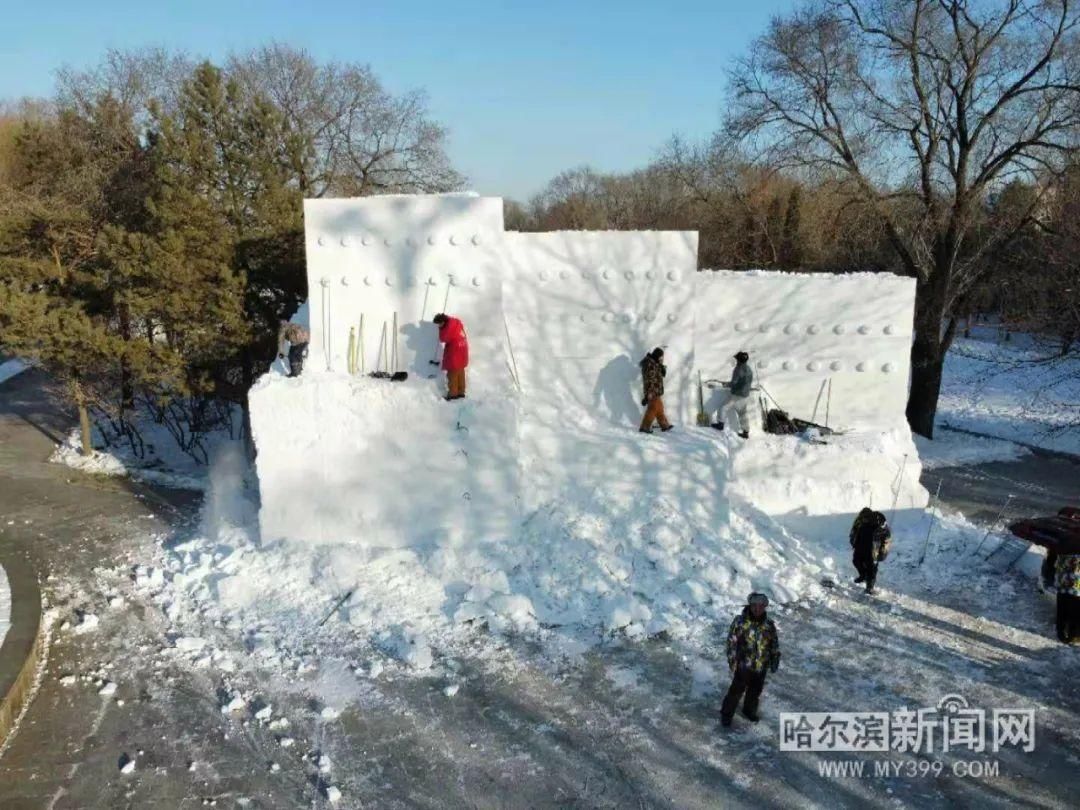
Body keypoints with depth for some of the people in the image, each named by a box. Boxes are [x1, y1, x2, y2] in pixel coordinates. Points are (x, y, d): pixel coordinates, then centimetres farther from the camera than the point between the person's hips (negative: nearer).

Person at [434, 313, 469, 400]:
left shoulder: (450, 326, -23)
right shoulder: (456, 321, 5)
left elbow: (443, 338, -16)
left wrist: (441, 328, -5)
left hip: (455, 353, -9)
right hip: (462, 351, 9)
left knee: (452, 374, 0)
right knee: (460, 372, 16)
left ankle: (453, 394, 6)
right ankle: (461, 392, 25)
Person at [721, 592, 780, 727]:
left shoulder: (769, 624, -4)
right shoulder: (740, 621, -16)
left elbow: (774, 643, 9)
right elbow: (732, 641, -12)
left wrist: (774, 661, 9)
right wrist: (732, 661, -13)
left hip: (761, 666, 4)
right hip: (743, 664, -4)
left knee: (755, 691, 19)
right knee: (736, 690, 4)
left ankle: (749, 711, 43)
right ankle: (726, 713, 23)